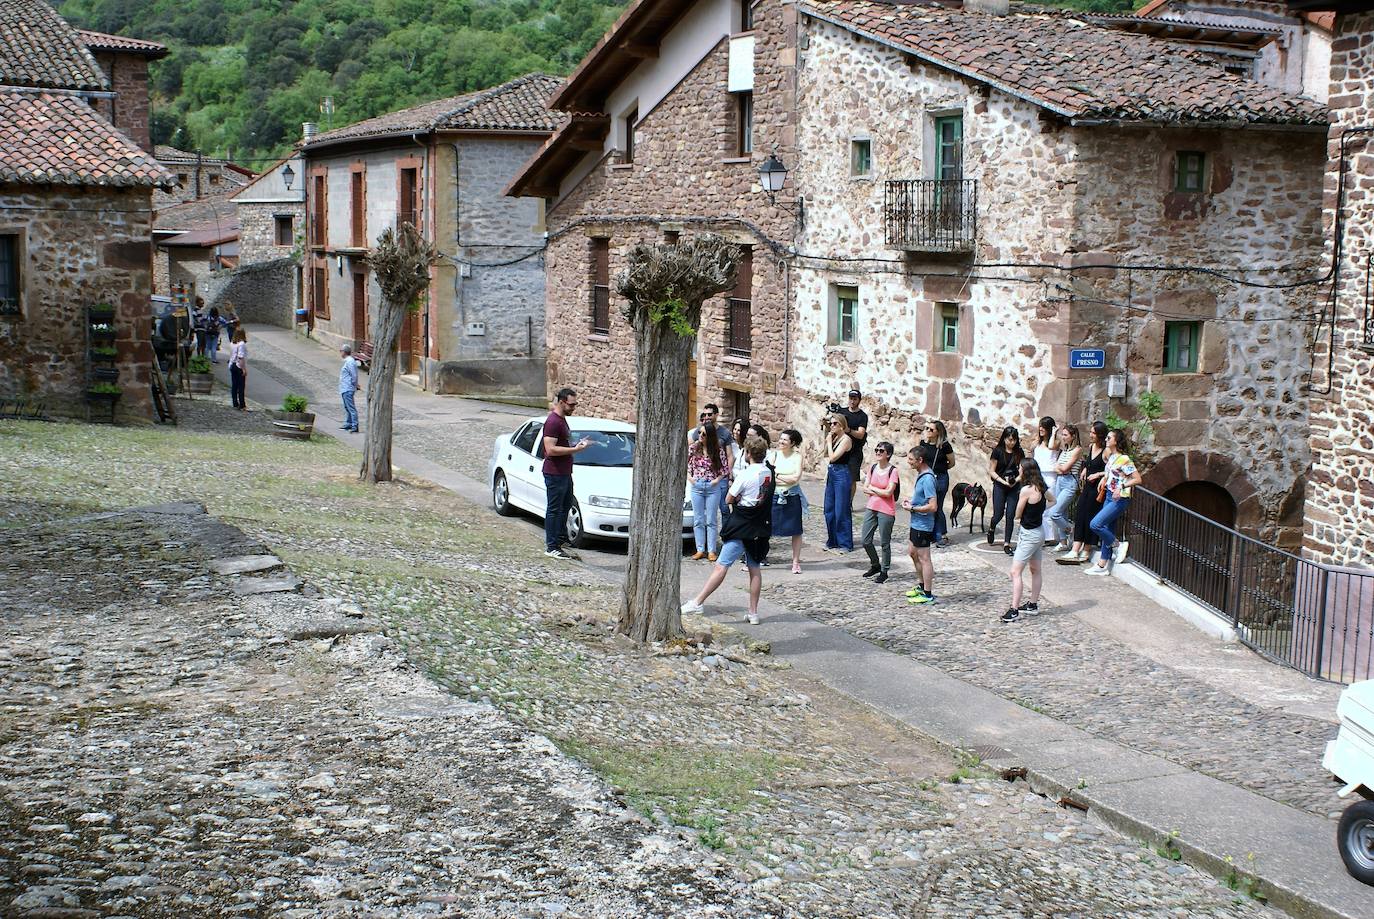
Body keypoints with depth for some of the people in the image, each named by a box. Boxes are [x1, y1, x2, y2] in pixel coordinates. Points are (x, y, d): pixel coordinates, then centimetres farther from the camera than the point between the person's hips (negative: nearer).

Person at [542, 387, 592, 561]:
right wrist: (575, 449, -23)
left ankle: (560, 543, 26)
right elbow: (551, 450, -25)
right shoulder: (552, 422, -18)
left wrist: (578, 444, 10)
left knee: (565, 507, 16)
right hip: (554, 474, -10)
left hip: (565, 473, 10)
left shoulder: (562, 420, 14)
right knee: (554, 510, -4)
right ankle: (551, 548, 2)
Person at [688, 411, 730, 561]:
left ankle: (711, 551, 6)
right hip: (696, 486, 2)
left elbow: (725, 468, 1)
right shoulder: (693, 448, 1)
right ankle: (700, 549, 11)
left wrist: (717, 479, -9)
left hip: (713, 487, -2)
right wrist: (689, 477, -2)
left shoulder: (718, 450, -5)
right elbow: (686, 463, 10)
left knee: (711, 521, 2)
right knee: (698, 520, 5)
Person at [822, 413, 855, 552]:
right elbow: (826, 455, 17)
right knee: (829, 510, 12)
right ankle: (832, 541, 22)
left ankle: (845, 544, 2)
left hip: (841, 474, -9)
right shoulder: (835, 438, 11)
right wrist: (827, 439, 8)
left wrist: (829, 441, -9)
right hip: (831, 473, 9)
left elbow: (833, 457, -19)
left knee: (841, 511, -5)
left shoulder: (846, 439, -13)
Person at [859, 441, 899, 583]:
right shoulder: (872, 468, 5)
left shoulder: (893, 471, -12)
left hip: (886, 511, -6)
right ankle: (875, 565, 30)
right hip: (871, 508, 6)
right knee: (865, 541, 9)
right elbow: (865, 489, 2)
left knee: (884, 543, 3)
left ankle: (884, 571, 17)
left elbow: (888, 493, -19)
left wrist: (872, 488, -7)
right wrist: (880, 492, -12)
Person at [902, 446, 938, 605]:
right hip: (917, 524, 10)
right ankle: (922, 586, 35)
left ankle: (928, 594, 8)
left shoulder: (927, 479, -23)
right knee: (912, 553, 21)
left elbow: (932, 506, -26)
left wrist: (912, 508, -18)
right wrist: (911, 500, 6)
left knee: (924, 558, -1)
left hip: (923, 525, -10)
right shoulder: (920, 474, 7)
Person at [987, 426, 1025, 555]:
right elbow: (992, 471, -3)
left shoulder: (1019, 452, 5)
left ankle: (1007, 544, 2)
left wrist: (1016, 480, -15)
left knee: (1010, 515, -4)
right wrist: (1003, 481, -15)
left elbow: (1022, 471, 5)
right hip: (999, 486, -2)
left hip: (1014, 487, 2)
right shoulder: (998, 451, -4)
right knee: (999, 514, -2)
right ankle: (991, 529, 33)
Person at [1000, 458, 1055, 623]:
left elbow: (1018, 515, -13)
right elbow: (1052, 500, 22)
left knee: (1015, 572, -10)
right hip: (1039, 531, 10)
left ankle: (1014, 610, -14)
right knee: (1035, 570, 19)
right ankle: (1033, 605, 31)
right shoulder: (1042, 487, 2)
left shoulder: (1026, 490, -22)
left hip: (1029, 534, -10)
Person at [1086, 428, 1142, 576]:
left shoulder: (1124, 459, -17)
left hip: (1120, 499, -9)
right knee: (1107, 531, 10)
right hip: (1110, 497, 9)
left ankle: (1117, 546, 5)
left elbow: (1137, 479, -17)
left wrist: (1121, 486, -24)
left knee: (1095, 524, -15)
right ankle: (1102, 565, 14)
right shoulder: (1111, 457, 9)